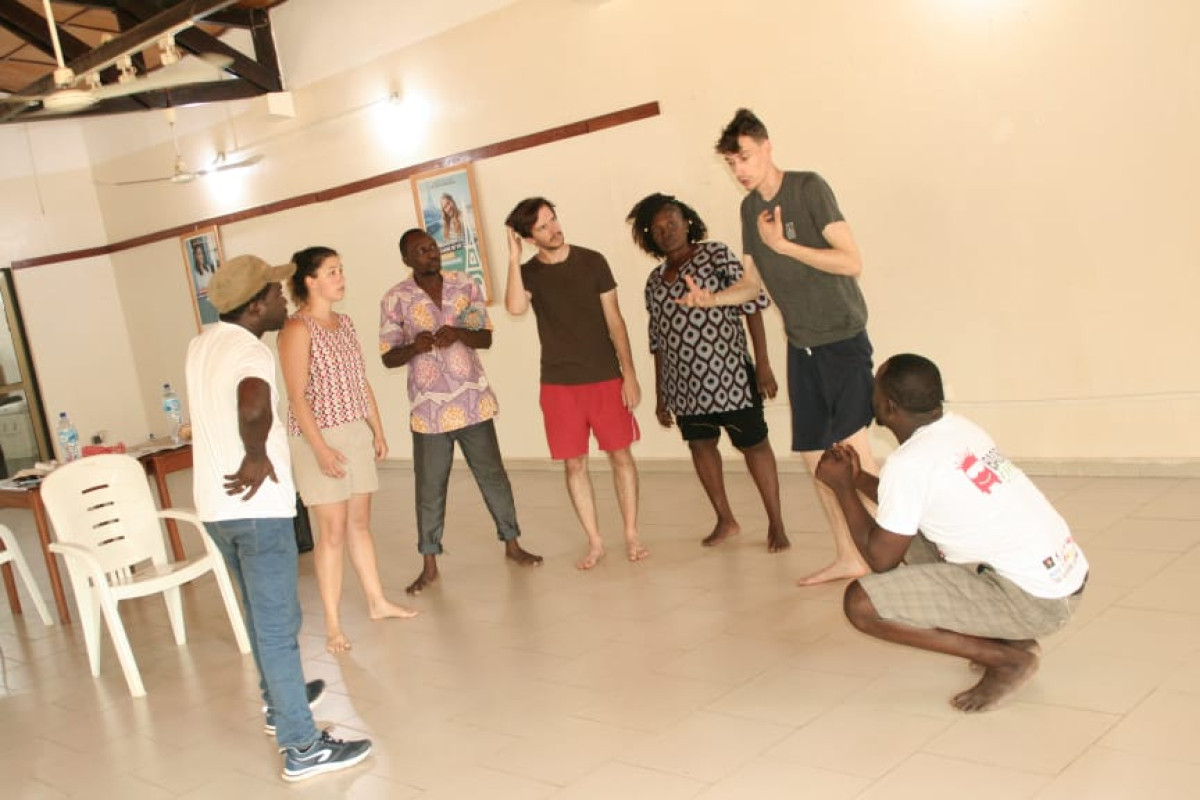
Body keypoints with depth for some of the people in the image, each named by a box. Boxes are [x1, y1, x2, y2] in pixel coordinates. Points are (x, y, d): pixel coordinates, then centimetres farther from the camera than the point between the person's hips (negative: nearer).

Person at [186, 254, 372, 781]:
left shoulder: (202, 344, 10)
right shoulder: (250, 351, -18)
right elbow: (254, 404, -41)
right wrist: (257, 456, -28)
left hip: (214, 503, 9)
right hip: (257, 506, -9)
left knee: (260, 613, 24)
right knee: (278, 626, -3)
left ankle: (279, 703, 41)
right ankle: (302, 747, 3)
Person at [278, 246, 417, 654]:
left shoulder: (345, 323, 11)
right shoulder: (297, 328, -12)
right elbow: (296, 395, -16)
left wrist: (377, 432, 13)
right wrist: (320, 449, -20)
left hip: (356, 433, 7)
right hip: (321, 437, -7)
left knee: (360, 522, 15)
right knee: (333, 530, -4)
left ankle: (377, 601, 26)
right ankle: (332, 624, 5)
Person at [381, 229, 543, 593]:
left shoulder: (465, 286, 2)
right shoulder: (395, 299, -4)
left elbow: (486, 337, 3)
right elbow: (388, 358, -2)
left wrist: (459, 333, -18)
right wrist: (414, 347, -23)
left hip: (473, 401, 2)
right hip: (429, 407, -2)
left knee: (493, 475, 9)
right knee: (430, 487, 4)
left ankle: (512, 544, 25)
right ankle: (429, 565, 16)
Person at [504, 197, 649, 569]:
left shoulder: (592, 261, 0)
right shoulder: (528, 273, 1)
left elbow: (615, 320, 1)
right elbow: (515, 307, -22)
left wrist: (629, 374, -3)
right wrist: (513, 259, -19)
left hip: (605, 377, 0)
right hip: (558, 384, 1)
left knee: (620, 454, 4)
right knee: (574, 463, 4)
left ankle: (631, 535, 17)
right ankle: (594, 542, 15)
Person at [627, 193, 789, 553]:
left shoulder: (716, 255, -2)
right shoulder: (655, 280, 12)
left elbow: (752, 305, -7)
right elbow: (658, 341, 16)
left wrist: (763, 363, -13)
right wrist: (660, 396, 15)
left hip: (728, 374, -5)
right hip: (684, 383, 6)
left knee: (753, 443, 2)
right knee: (700, 445, 12)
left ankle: (776, 523, 14)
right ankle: (725, 520, 29)